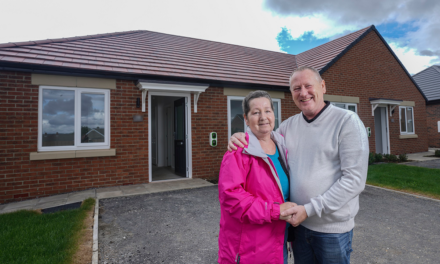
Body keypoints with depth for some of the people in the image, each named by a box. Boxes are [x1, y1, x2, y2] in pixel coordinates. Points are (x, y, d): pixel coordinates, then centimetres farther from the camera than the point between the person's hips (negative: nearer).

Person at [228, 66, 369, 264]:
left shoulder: (347, 121, -12)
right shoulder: (289, 125, 2)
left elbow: (354, 179, -16)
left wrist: (310, 209, -19)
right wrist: (240, 139, -10)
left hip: (332, 229, -4)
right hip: (298, 223, 4)